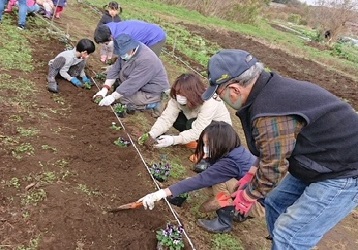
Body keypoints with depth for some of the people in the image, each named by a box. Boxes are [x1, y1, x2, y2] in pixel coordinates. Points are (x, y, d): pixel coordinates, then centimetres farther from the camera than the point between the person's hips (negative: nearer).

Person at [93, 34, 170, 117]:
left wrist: (113, 97, -26)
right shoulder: (127, 51, -8)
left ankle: (151, 104, -4)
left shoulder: (146, 60, -34)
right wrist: (105, 89, -13)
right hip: (139, 84, 9)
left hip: (153, 93, -9)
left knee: (121, 97, -18)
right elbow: (115, 68, -4)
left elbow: (132, 83, -32)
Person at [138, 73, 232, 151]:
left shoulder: (209, 103, -36)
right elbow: (166, 118, -25)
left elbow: (198, 131, -38)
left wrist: (174, 140, -48)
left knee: (191, 124, -32)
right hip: (198, 126, 6)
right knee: (175, 119, -19)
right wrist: (151, 134, -40)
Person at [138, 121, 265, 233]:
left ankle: (225, 222, -7)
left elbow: (201, 179, -35)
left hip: (261, 201, -9)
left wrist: (163, 192, -37)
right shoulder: (236, 151, -5)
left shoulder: (229, 163, -30)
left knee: (220, 181, -24)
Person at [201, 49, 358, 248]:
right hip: (325, 162, 10)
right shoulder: (272, 89, 0)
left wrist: (249, 196, -3)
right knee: (276, 203, 17)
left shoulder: (270, 114, -31)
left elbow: (273, 168, -20)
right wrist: (254, 172, 14)